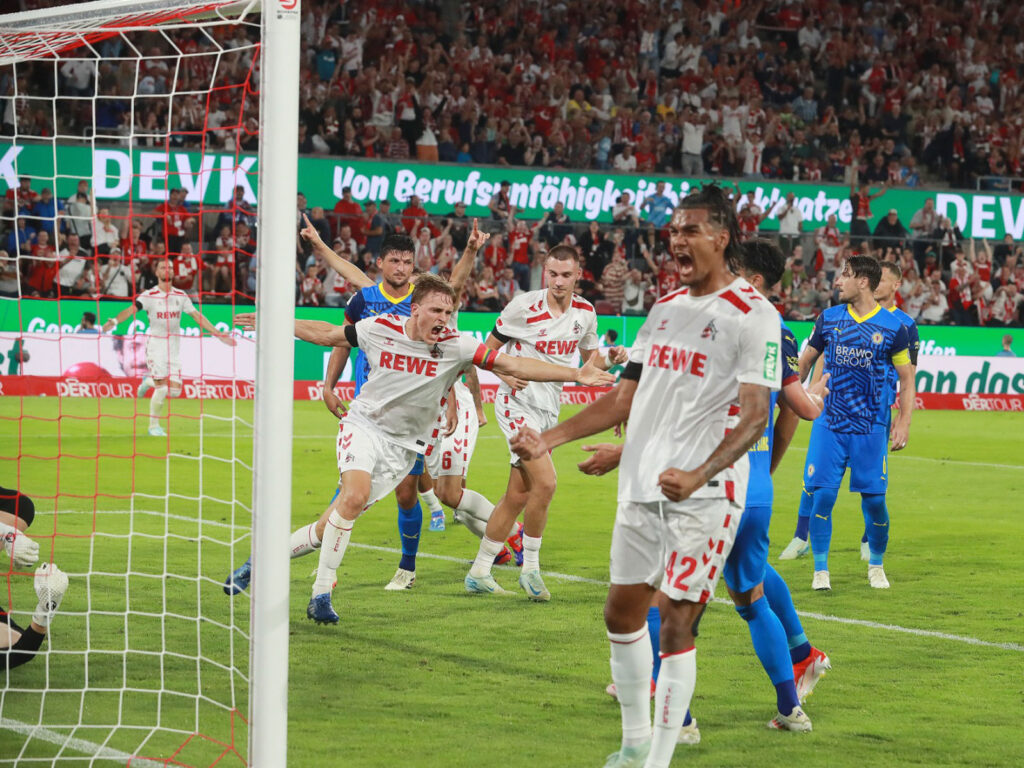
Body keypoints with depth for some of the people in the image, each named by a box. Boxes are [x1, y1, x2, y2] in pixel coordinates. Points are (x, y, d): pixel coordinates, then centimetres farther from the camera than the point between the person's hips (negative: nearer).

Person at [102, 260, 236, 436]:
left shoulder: (181, 296, 7)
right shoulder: (149, 295, -5)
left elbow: (197, 316, 11)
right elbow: (131, 309, -18)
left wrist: (218, 334, 7)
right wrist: (114, 321, -37)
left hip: (174, 347, 4)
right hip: (155, 344, -4)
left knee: (174, 391, -2)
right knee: (162, 389, -10)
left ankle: (149, 382, 28)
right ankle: (154, 426, 8)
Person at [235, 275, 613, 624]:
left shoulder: (455, 345, -13)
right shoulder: (379, 328, -10)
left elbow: (514, 365, -17)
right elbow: (329, 335, 8)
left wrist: (575, 375, -26)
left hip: (403, 446, 1)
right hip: (363, 423, -1)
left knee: (346, 510, -3)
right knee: (355, 495, -25)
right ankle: (321, 594, -14)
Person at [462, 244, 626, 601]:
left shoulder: (585, 312, 4)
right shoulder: (523, 306, -11)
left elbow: (589, 358, 18)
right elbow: (488, 348, 0)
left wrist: (611, 358, -3)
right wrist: (505, 373, -18)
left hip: (549, 410, 6)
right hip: (517, 403, -6)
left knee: (518, 496, 8)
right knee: (545, 482, -19)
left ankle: (479, 572, 19)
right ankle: (530, 569, -3)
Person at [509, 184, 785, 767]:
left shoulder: (753, 315, -8)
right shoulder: (666, 308, 15)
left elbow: (754, 417, -16)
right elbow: (625, 398, 19)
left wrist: (698, 475, -30)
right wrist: (550, 439, 9)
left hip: (704, 495, -7)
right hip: (641, 488, 7)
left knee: (676, 624, -8)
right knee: (622, 613, 11)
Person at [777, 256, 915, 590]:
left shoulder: (893, 327, -2)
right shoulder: (828, 319, 5)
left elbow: (907, 378, 5)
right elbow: (805, 361, 18)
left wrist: (904, 422, -1)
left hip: (872, 425, -2)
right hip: (830, 422, 2)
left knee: (874, 498, -1)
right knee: (821, 494, -7)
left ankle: (876, 566, 21)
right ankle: (821, 571, 4)